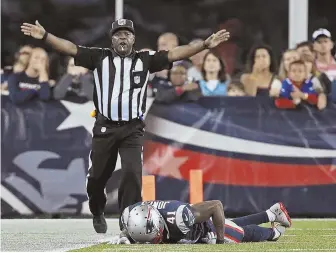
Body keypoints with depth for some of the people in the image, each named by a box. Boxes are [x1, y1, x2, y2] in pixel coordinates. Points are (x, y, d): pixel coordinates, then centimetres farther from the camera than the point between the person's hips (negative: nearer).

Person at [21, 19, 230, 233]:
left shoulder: (146, 59, 4)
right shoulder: (100, 57, 4)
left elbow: (174, 54, -2)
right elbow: (72, 48, -2)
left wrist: (205, 44, -12)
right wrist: (45, 36, -13)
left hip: (133, 129, -1)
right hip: (105, 127, 1)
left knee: (133, 173, -14)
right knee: (97, 176, 10)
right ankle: (98, 214, 37)